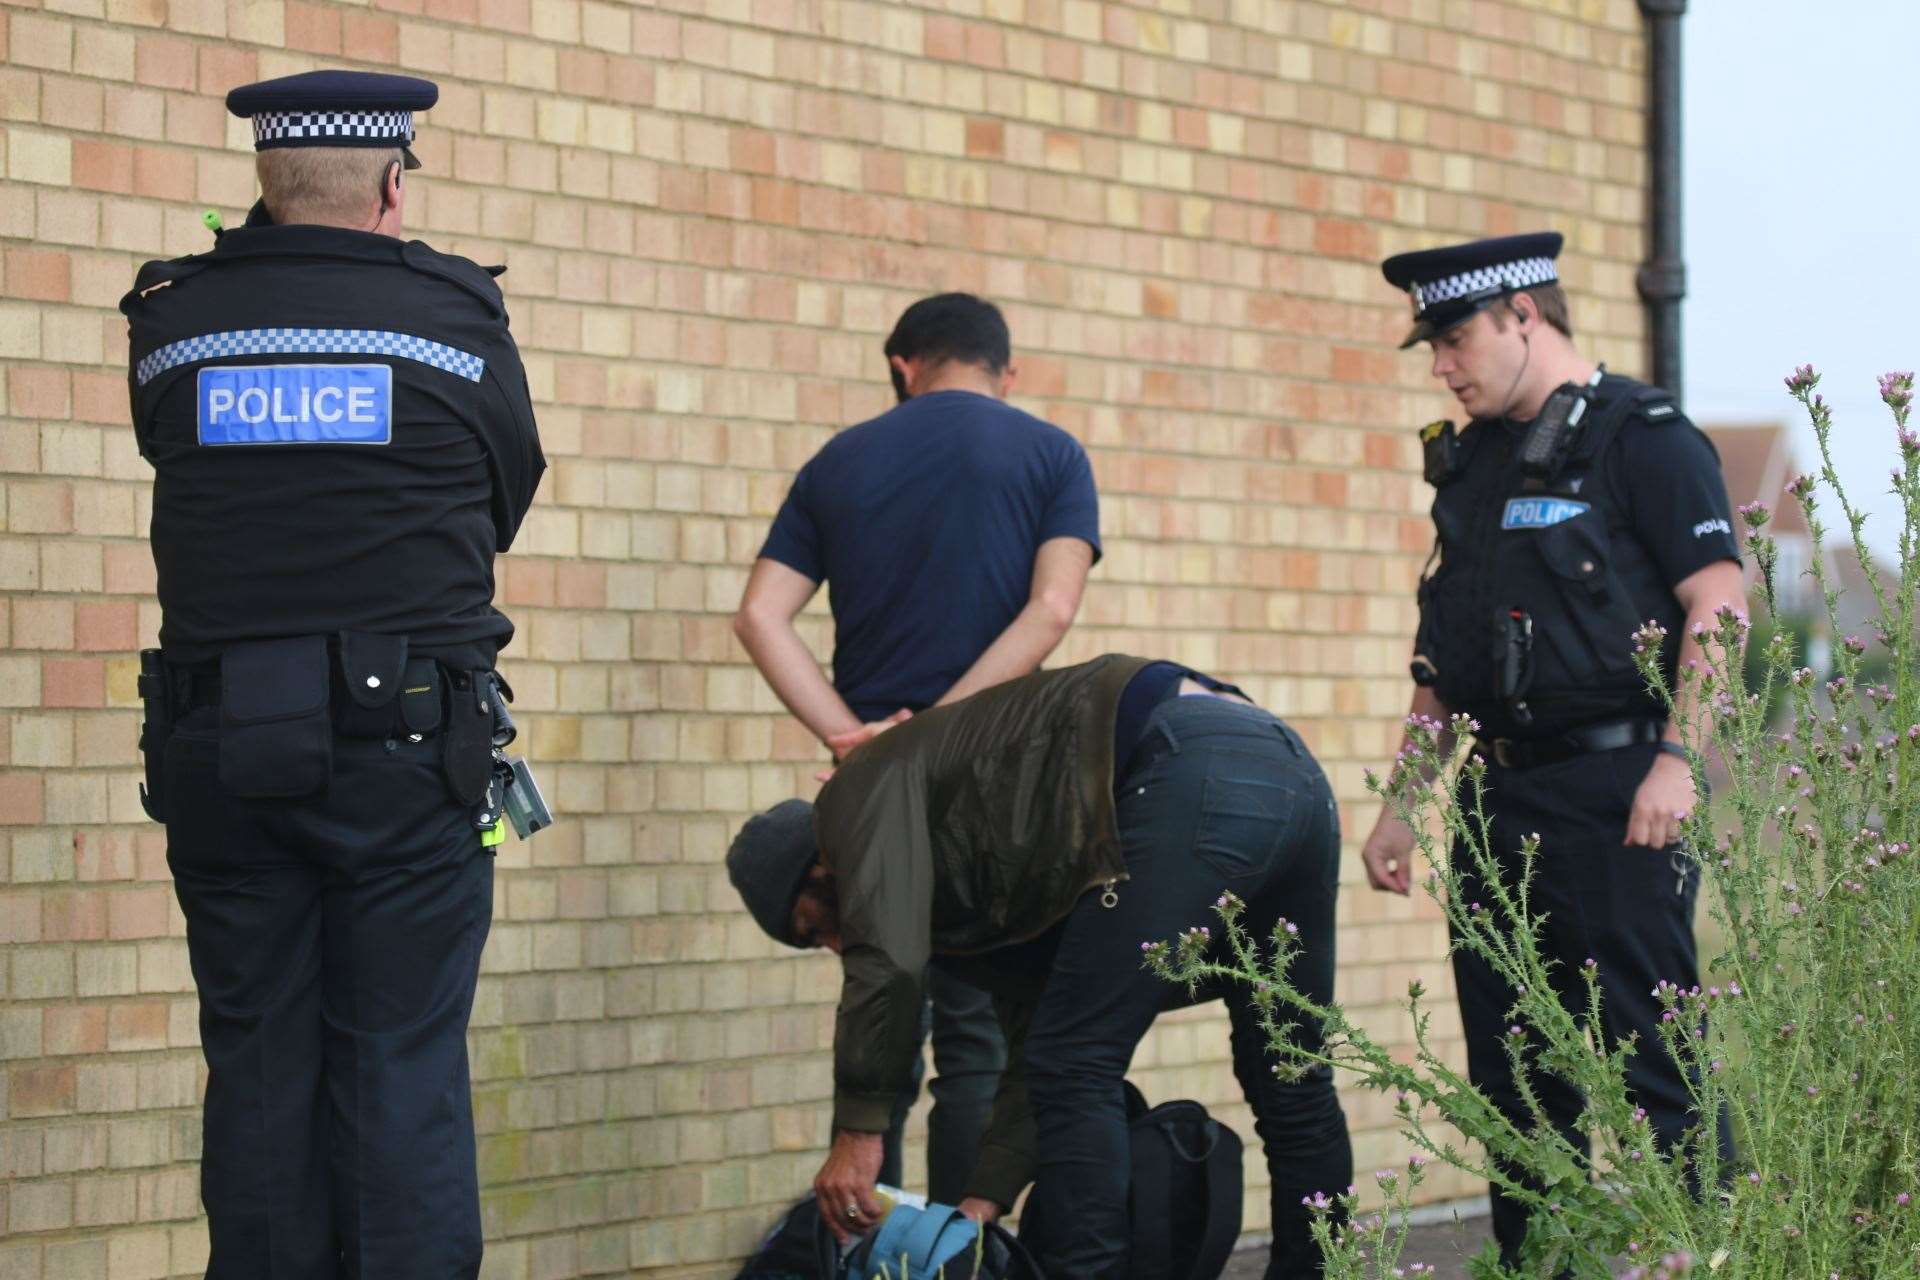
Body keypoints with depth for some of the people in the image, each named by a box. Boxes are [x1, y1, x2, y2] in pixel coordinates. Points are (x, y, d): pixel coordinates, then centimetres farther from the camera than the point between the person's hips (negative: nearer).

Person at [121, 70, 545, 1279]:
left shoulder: (174, 320, 2)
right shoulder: (460, 318, -3)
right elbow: (505, 500, 9)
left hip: (217, 755, 2)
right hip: (405, 743, -2)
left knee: (260, 1073, 9)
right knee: (404, 1075, 1)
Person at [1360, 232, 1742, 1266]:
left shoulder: (1642, 436, -5)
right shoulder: (1472, 462, 19)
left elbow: (1719, 603, -13)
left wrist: (1677, 760, -22)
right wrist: (1401, 806, 19)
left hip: (1615, 795, -8)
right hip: (1500, 796, 8)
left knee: (1650, 1062, -8)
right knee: (1513, 1073, 9)